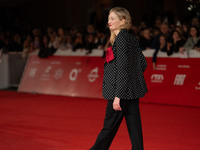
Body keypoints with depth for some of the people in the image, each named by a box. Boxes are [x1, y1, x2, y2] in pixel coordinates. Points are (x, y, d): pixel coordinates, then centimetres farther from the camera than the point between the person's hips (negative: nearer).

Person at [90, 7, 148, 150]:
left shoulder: (121, 39, -14)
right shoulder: (133, 39, 11)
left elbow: (122, 68, -19)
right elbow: (143, 64, 16)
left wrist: (117, 96, -20)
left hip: (123, 91, -9)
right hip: (134, 90, 9)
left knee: (109, 126, 4)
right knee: (134, 127, 8)